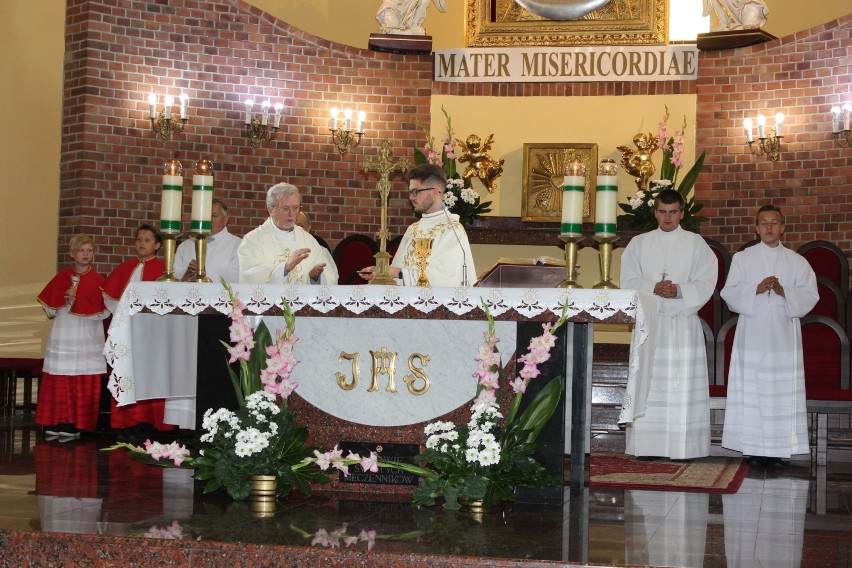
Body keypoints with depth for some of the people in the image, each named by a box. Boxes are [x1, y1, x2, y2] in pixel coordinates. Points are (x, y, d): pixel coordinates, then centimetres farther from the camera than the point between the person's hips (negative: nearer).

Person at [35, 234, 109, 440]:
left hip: (87, 340, -2)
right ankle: (55, 425, 5)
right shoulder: (61, 278, 6)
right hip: (63, 339, 2)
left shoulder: (98, 280, 1)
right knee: (58, 383, 0)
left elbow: (105, 311, -2)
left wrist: (83, 308, -14)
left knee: (83, 385, -4)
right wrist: (66, 301, -10)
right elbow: (50, 310, 7)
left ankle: (73, 426, 0)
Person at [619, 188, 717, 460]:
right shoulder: (639, 243, 12)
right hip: (649, 321, 1)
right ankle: (648, 445, 0)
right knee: (648, 384, -2)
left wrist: (679, 291, -15)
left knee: (683, 385, -5)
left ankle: (683, 446, -3)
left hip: (684, 322, -1)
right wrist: (653, 288, -13)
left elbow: (706, 283, 1)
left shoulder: (696, 244, 8)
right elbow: (629, 282, 4)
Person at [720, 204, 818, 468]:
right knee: (751, 392, -4)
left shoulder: (796, 261, 10)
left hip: (783, 336, 0)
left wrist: (784, 292, -14)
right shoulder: (742, 258, 9)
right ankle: (754, 448, -1)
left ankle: (777, 448, -1)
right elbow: (729, 292, 2)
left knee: (782, 392, -4)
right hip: (752, 335, 0)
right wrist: (756, 289, -15)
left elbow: (810, 295, 3)